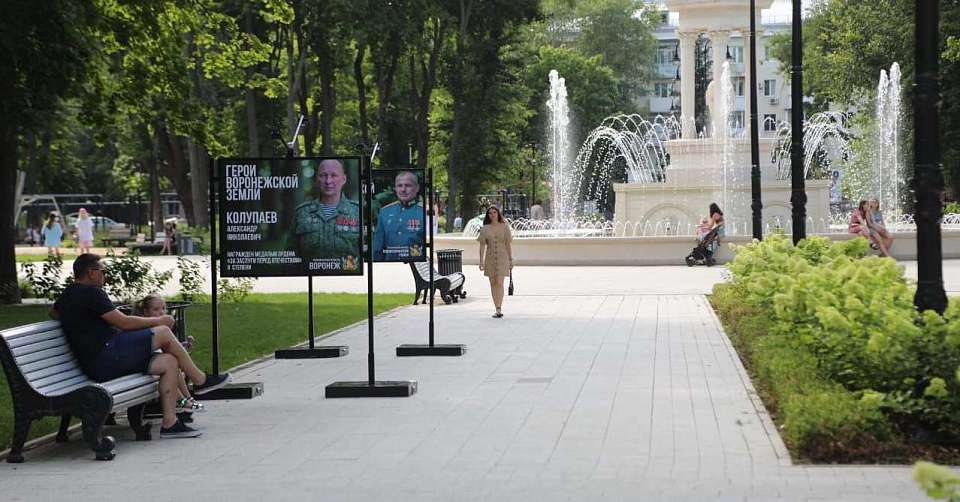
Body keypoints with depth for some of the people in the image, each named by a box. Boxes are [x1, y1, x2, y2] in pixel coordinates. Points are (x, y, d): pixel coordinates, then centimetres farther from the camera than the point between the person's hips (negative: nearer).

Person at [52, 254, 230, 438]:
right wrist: (159, 320, 1)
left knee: (169, 362, 4)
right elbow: (123, 322, -12)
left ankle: (169, 423, -2)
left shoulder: (66, 296, 20)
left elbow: (53, 313, 43)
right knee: (163, 332, -9)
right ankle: (200, 380, 4)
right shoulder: (90, 292, -10)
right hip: (107, 357, -10)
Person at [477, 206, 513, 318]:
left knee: (499, 283, -13)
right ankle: (498, 309, 13)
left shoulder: (505, 227, 2)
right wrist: (481, 261, -5)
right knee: (493, 284, 6)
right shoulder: (485, 229, 3)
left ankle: (499, 309, -16)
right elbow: (482, 246, 2)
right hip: (490, 258, 2)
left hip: (502, 258, -2)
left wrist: (511, 260, 5)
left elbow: (508, 245, 5)